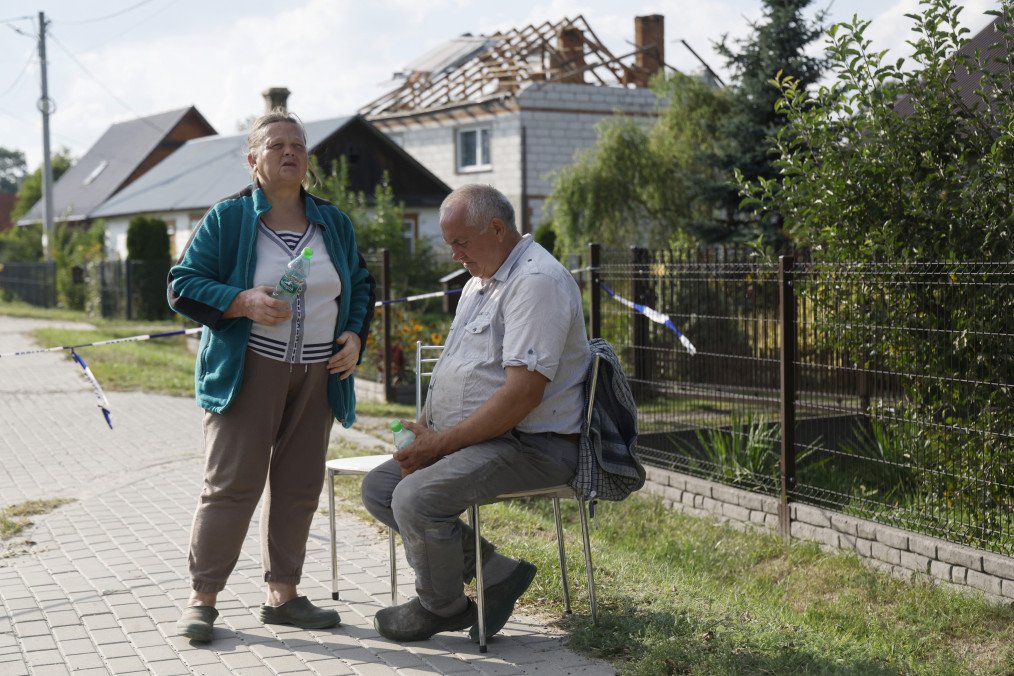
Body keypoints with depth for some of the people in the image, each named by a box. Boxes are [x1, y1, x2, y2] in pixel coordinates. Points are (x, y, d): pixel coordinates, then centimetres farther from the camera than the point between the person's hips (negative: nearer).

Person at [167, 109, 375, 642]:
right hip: (248, 372, -5)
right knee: (231, 484, -6)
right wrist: (242, 302, -19)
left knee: (299, 487, 8)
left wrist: (355, 337, 3)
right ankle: (202, 597, 3)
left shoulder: (333, 223, 13)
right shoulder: (226, 219, -1)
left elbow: (361, 286, 21)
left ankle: (283, 593, 19)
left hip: (317, 375, 5)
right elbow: (183, 286, -4)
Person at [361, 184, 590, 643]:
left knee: (416, 497, -27)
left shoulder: (537, 281, -17)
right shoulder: (479, 282, 17)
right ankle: (494, 573, 2)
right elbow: (451, 370, 23)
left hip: (530, 445, -11)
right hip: (479, 438, 11)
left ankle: (441, 607, 1)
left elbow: (524, 393, -25)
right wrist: (426, 427, 2)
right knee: (378, 489, 3)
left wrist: (442, 442, -19)